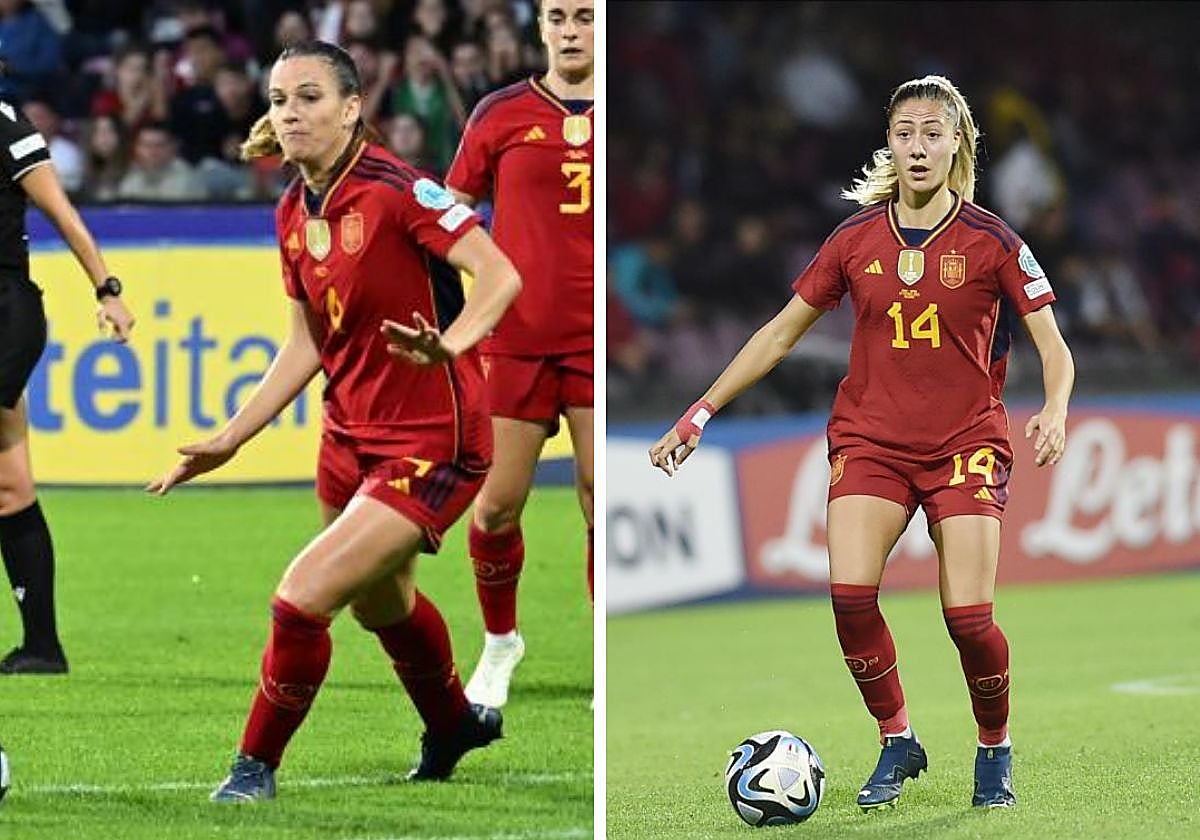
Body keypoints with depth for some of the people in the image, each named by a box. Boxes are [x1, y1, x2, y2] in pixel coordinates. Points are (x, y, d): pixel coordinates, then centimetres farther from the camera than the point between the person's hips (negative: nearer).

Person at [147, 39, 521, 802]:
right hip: (352, 438, 8)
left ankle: (257, 766, 6)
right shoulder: (295, 212, 3)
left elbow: (501, 275, -27)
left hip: (431, 445, -8)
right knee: (382, 606, 26)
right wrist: (229, 441, 11)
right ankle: (455, 724, 54)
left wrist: (450, 344, -46)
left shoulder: (396, 188, -20)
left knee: (302, 600, -15)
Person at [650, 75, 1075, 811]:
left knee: (968, 616, -14)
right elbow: (782, 333, 11)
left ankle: (996, 749, 14)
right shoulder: (857, 238, 2)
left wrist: (1054, 410, -24)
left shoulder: (990, 241, -5)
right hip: (871, 439, 2)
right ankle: (898, 742, 2)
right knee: (851, 594, -20)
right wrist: (701, 413, 8)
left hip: (967, 442, -2)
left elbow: (1053, 345, -3)